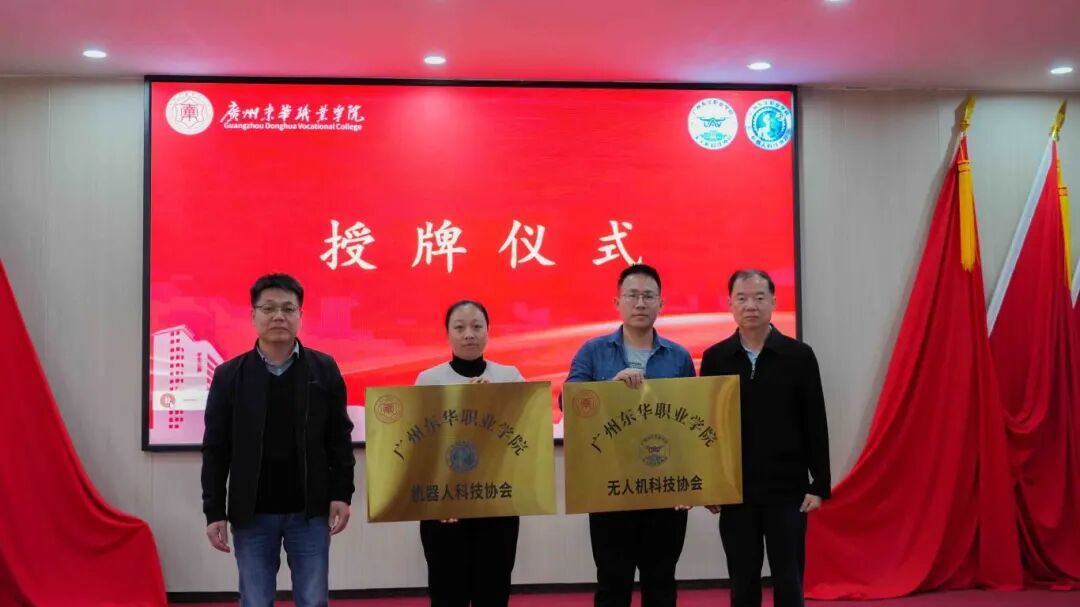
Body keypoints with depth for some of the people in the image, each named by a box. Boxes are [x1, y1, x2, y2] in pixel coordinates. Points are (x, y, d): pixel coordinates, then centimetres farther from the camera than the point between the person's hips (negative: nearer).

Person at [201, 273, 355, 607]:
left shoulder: (324, 369, 1)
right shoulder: (229, 375, 0)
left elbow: (340, 438, 3)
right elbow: (215, 450, 1)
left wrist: (342, 493, -4)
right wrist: (214, 512, -2)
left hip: (309, 512, 0)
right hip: (252, 514, 0)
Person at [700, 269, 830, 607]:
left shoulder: (799, 355, -3)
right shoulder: (715, 359, 1)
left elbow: (815, 425, -1)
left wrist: (820, 485, -4)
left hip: (788, 490, -1)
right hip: (735, 492, 1)